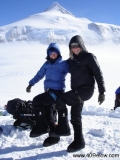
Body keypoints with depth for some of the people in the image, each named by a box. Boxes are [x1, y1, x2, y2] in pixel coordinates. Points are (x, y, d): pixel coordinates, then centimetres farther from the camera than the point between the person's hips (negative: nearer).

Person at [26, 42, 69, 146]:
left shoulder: (63, 64, -7)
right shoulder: (47, 64, 12)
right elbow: (39, 75, 22)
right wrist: (31, 84, 23)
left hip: (57, 91, -7)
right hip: (49, 91, 7)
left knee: (36, 100, -19)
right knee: (48, 114, 7)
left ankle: (41, 126, -5)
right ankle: (54, 136, 21)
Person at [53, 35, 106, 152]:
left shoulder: (89, 57, -6)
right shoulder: (71, 60, 14)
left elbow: (98, 74, -8)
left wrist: (102, 92, -11)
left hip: (86, 90, -8)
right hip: (76, 90, 8)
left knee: (60, 100, -19)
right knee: (75, 117, 9)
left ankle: (63, 128, -4)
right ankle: (78, 142, 20)